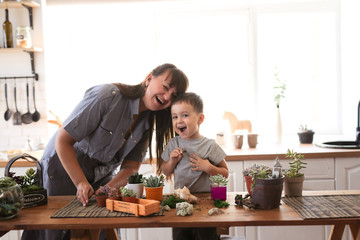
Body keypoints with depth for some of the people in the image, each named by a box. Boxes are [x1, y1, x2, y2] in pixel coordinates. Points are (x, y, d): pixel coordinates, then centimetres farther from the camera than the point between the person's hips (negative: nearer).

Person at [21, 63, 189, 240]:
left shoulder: (149, 121, -6)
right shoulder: (107, 96, -27)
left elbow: (130, 167, -7)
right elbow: (62, 141, -25)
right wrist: (81, 183, -30)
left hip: (102, 176, 5)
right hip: (63, 168, -5)